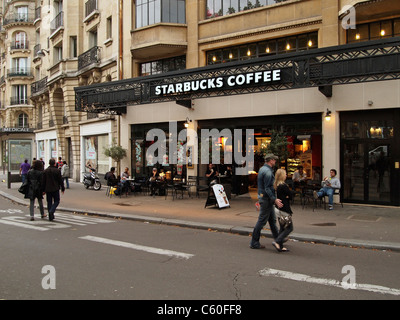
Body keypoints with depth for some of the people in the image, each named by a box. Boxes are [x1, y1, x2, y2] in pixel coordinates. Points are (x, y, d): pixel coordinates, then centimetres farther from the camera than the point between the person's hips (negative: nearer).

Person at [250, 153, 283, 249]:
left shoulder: (262, 169, 11)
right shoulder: (268, 172, -21)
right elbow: (267, 189, -25)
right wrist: (275, 200, -28)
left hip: (262, 196, 10)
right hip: (266, 199, -10)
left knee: (272, 220, 19)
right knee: (262, 221, -4)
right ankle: (254, 243, 3)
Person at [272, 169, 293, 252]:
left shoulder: (276, 185, 10)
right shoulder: (284, 186, -16)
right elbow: (291, 195, -10)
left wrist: (285, 197, 0)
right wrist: (287, 197, 7)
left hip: (279, 209, 9)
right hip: (284, 210, -9)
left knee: (282, 228, 14)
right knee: (289, 228, -2)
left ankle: (280, 246, 14)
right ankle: (277, 242, -11)